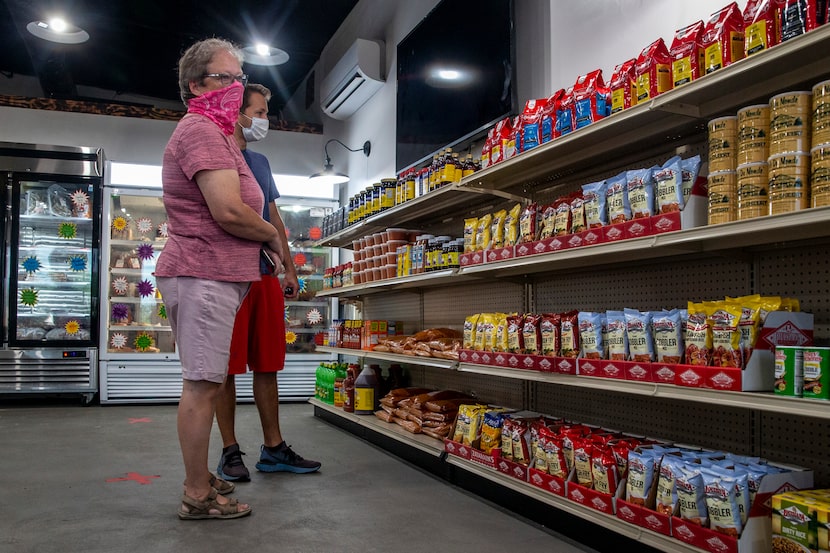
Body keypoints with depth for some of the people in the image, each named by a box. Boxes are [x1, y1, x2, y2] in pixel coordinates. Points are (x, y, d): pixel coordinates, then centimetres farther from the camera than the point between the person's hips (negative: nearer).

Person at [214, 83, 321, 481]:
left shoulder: (261, 163, 20)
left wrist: (289, 268, 16)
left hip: (265, 276, 7)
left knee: (267, 365, 9)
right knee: (227, 368, 0)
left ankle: (273, 448, 16)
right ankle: (230, 451, 10)